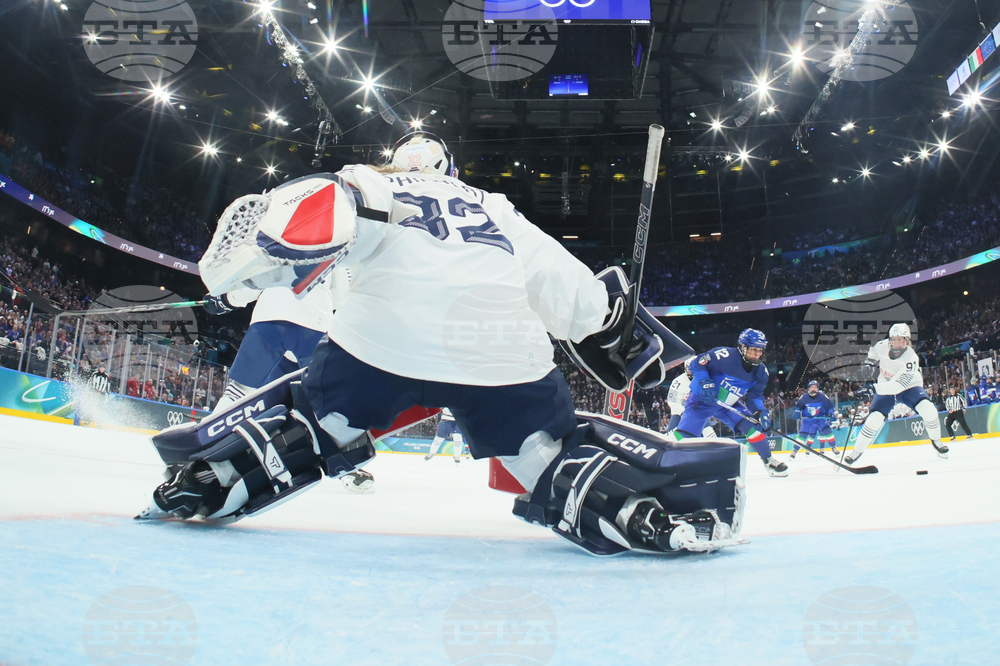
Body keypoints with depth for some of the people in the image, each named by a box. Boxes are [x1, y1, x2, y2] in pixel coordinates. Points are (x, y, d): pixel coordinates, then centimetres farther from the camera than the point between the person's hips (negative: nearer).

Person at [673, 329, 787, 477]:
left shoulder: (760, 371, -5)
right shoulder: (724, 355, -27)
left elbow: (755, 395, 5)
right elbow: (697, 365, -19)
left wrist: (760, 412, -12)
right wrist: (704, 382, -33)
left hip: (730, 404, 5)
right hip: (703, 399, -5)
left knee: (752, 425, -9)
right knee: (684, 432, -18)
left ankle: (769, 461, 7)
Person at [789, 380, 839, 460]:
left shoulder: (822, 396, -13)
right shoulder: (804, 397, -13)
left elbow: (829, 405, -6)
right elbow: (798, 405, 0)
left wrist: (831, 413, -21)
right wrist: (797, 412, -16)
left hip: (820, 418, 1)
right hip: (807, 418, 0)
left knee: (827, 430, -17)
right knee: (802, 434, -9)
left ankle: (833, 448, -2)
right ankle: (795, 451, -1)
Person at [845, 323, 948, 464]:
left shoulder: (911, 358, -28)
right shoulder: (882, 346, -18)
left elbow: (898, 385, -37)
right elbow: (873, 352, 13)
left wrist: (875, 387, -46)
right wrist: (870, 362, -3)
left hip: (909, 387, -2)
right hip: (886, 389, 2)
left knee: (927, 409, -26)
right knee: (874, 419, -15)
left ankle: (936, 440, 2)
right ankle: (857, 451, 0)